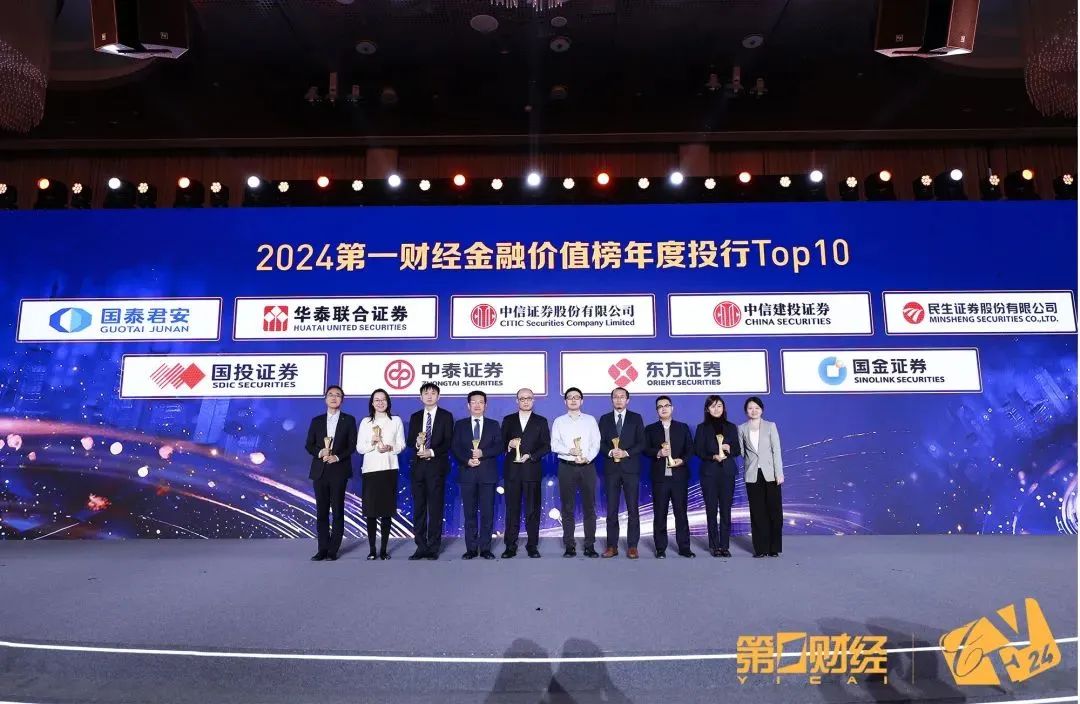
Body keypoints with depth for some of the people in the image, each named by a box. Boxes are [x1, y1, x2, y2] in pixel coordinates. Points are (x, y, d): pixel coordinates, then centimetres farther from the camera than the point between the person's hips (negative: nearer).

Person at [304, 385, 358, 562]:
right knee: (321, 511, 4)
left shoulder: (349, 420, 6)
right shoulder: (316, 421, 12)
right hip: (320, 471, 2)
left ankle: (333, 550, 5)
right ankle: (323, 549, 10)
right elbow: (308, 445, 8)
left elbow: (352, 445, 0)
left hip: (339, 470, -2)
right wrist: (320, 452, -11)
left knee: (338, 510, 0)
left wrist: (337, 457, -14)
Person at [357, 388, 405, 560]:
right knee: (370, 511, -2)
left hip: (389, 469, 0)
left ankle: (384, 549, 8)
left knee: (387, 510, 0)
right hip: (370, 469, 0)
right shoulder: (365, 422, 9)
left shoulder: (396, 420, 8)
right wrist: (372, 443, -13)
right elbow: (359, 447, 5)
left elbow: (401, 445, 6)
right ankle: (372, 549, 7)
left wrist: (390, 448, -13)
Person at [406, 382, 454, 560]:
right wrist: (416, 442, -10)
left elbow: (448, 441, -3)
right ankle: (421, 547, 11)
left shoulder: (446, 416, 4)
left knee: (436, 508, -2)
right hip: (418, 466, 4)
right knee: (418, 508, 4)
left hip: (436, 466, -4)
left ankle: (433, 548, 3)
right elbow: (409, 441, 11)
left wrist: (432, 452, -15)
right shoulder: (415, 417, 15)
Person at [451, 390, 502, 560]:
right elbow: (454, 447, 3)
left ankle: (485, 548, 7)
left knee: (487, 512, 0)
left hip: (488, 474, 0)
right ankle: (471, 548, 9)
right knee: (469, 512, 3)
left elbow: (498, 446, 1)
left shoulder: (493, 425, 11)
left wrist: (482, 453, -15)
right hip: (467, 473, 0)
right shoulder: (460, 425, 11)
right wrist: (467, 460, -12)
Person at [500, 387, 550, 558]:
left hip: (532, 470, -1)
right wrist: (509, 444, -11)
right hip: (512, 470, 1)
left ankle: (532, 546, 9)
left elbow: (546, 446, 3)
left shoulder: (541, 421, 9)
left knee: (533, 510, 1)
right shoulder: (508, 420, 13)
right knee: (512, 509, 2)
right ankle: (510, 546, 8)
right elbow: (501, 443, 10)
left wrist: (531, 456, -10)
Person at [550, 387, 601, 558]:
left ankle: (590, 546, 7)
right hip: (566, 467, 0)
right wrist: (569, 451, -15)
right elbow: (554, 445, 0)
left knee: (589, 507, 1)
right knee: (567, 508, 2)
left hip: (587, 466, 0)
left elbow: (596, 443, 3)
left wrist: (588, 458, -13)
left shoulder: (590, 420, 10)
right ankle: (569, 546, 9)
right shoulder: (559, 421, 9)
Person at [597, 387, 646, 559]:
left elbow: (641, 443, 0)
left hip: (630, 468, -1)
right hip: (611, 468, 1)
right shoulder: (605, 419, 11)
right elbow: (600, 443, 6)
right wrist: (610, 452, -13)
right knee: (612, 509, 3)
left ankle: (632, 546, 6)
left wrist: (626, 452, -14)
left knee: (633, 509, 0)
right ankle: (612, 546, 9)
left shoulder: (636, 418, 7)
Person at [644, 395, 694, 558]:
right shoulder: (650, 429, 10)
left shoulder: (683, 427, 12)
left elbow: (690, 448, 6)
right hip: (659, 476, 0)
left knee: (681, 512, 2)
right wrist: (658, 453, -17)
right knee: (659, 513, 2)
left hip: (679, 476, 0)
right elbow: (645, 450, 1)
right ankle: (661, 548, 9)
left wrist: (682, 460, -12)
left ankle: (684, 547, 10)